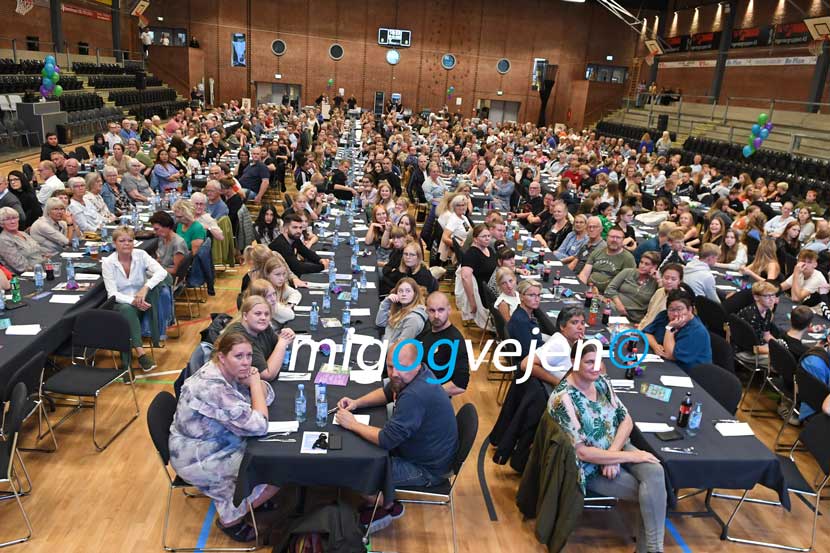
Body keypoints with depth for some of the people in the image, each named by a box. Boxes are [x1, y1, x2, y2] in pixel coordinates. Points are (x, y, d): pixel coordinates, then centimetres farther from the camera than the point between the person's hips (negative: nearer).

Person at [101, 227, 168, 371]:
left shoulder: (141, 255, -4)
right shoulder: (107, 262, -6)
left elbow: (162, 272, -18)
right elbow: (113, 293, -12)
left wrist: (145, 288, -34)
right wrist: (132, 301, -30)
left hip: (141, 304, 2)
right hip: (119, 304, -2)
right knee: (127, 309, -35)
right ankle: (140, 352, -39)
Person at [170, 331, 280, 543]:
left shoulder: (230, 373, -6)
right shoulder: (212, 388, -33)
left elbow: (267, 396, 2)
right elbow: (259, 426, -31)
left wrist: (253, 382, -19)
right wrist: (254, 382, -21)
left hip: (218, 444, 9)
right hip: (198, 459, -9)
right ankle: (230, 519, 13)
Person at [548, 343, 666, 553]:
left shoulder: (601, 381, -1)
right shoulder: (562, 398, -23)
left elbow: (626, 420, 3)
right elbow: (582, 452, -22)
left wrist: (613, 452, -15)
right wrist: (629, 457, -20)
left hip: (618, 447, 6)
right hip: (591, 467, -5)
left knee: (655, 473, -23)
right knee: (652, 494, -17)